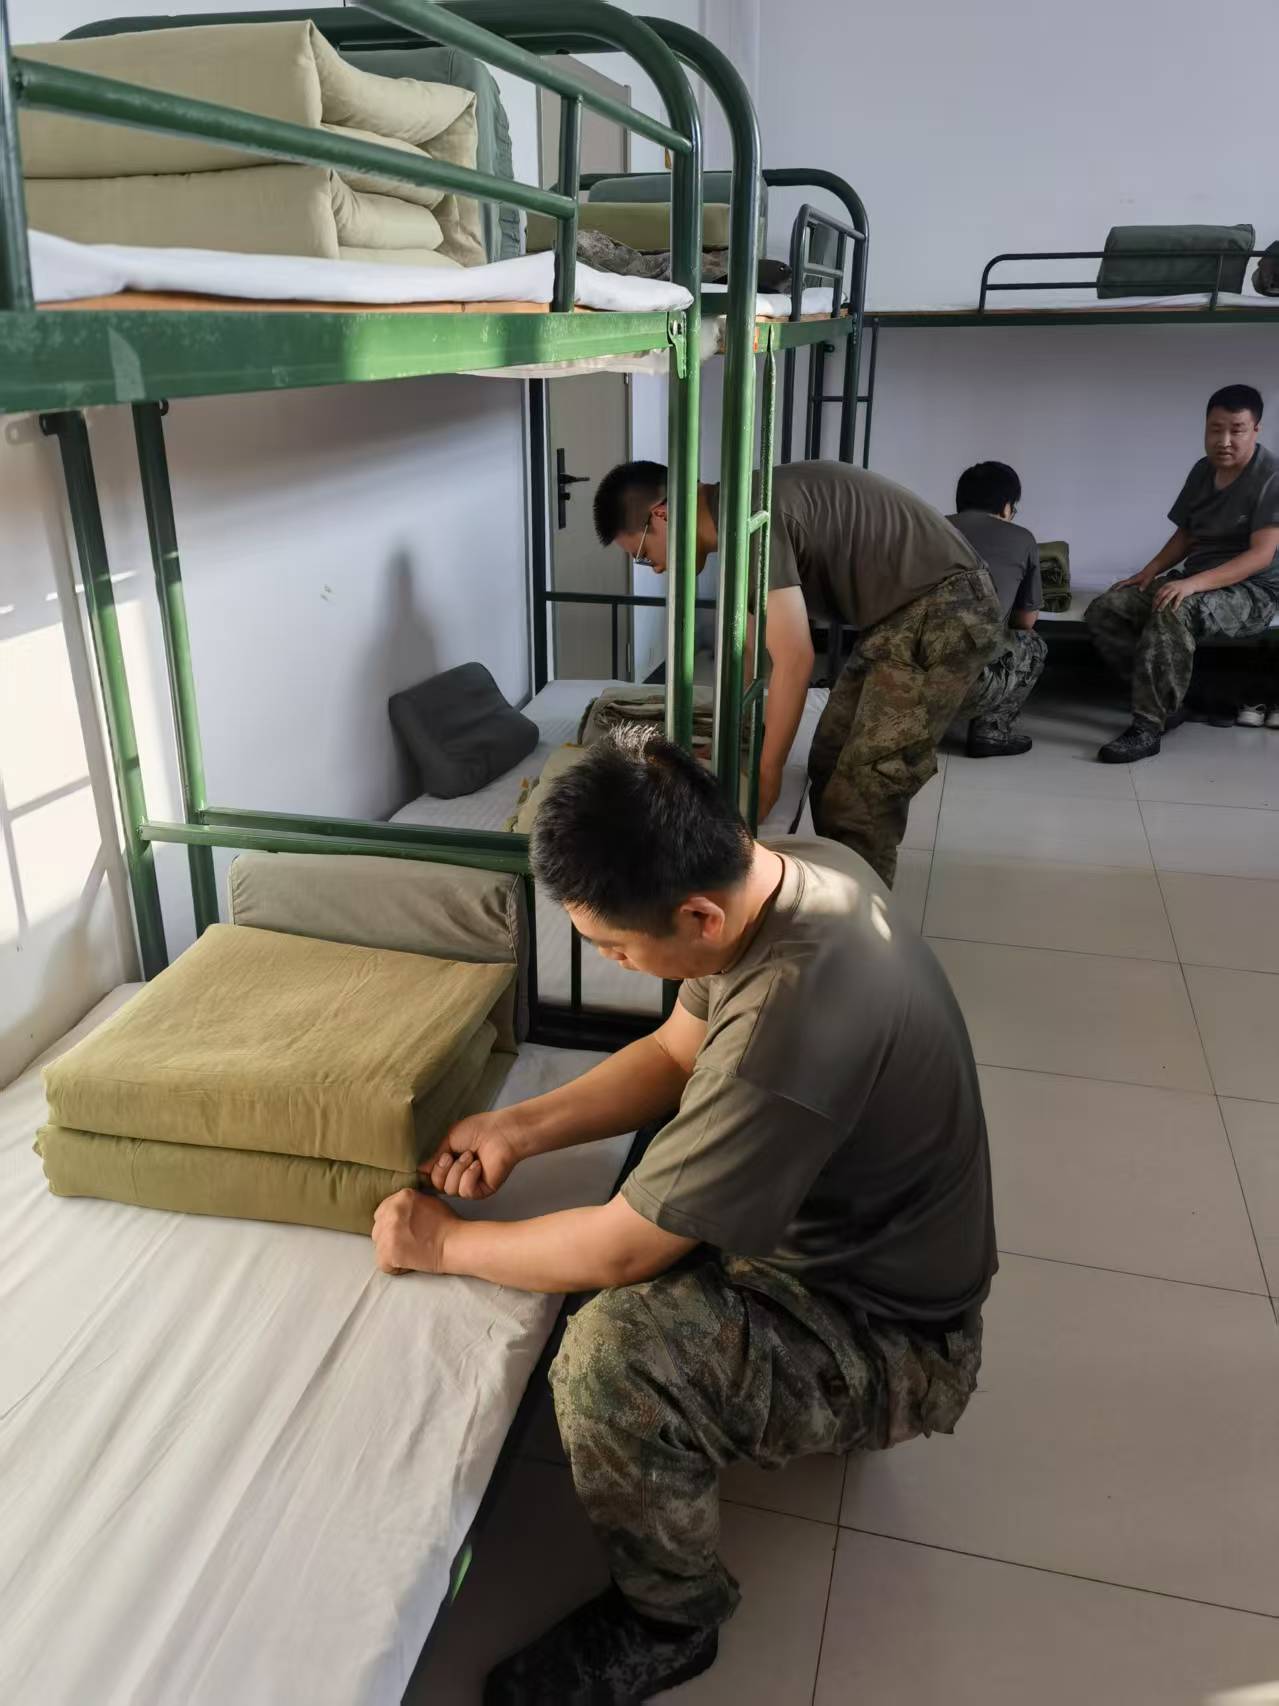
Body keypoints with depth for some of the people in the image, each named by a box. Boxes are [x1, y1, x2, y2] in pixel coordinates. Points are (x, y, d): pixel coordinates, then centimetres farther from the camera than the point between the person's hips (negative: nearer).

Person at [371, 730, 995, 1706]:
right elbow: (677, 1054, 4)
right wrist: (520, 1128, -5)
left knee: (613, 1353, -29)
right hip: (851, 1238, 9)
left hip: (894, 1344, -9)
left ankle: (670, 1620, 1)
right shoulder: (801, 874, -11)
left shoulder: (793, 1022, -39)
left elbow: (621, 1253, -27)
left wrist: (441, 1245, -11)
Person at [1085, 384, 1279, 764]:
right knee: (1103, 611, -14)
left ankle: (1147, 727, -35)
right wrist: (1150, 572, -1)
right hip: (1195, 582, 7)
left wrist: (1194, 583, -33)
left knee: (1172, 613, -39)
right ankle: (1165, 703, -11)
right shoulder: (1202, 471, 10)